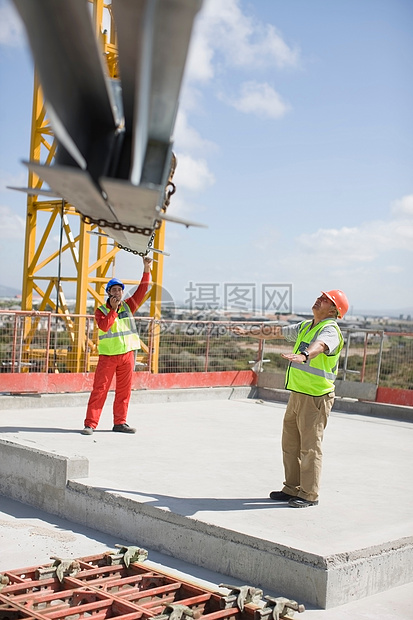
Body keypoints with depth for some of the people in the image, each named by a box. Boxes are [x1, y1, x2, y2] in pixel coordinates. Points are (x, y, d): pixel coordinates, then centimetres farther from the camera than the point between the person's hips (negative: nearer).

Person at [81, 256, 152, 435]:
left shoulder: (128, 306, 9)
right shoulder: (101, 310, 1)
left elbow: (142, 290, 0)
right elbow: (104, 326, -18)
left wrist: (147, 269, -9)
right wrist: (114, 309, -17)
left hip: (127, 354, 3)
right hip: (107, 355, -3)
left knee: (124, 390, 8)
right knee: (100, 389, -5)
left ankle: (120, 422, 18)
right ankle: (90, 423, -3)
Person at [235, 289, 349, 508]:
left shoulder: (330, 330, -13)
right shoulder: (305, 326, 15)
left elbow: (320, 345, -36)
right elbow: (277, 331, 27)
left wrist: (303, 355, -56)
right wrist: (250, 332, 32)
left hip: (316, 397, -9)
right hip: (297, 394, 9)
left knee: (310, 446, -2)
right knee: (290, 443, 14)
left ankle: (309, 494, 8)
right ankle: (292, 488, 26)